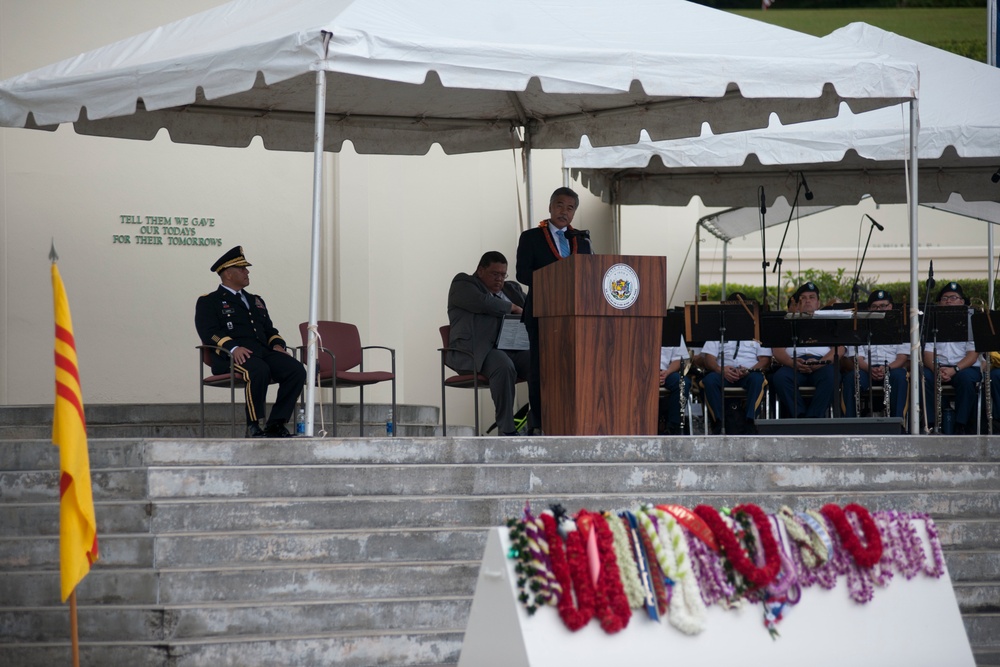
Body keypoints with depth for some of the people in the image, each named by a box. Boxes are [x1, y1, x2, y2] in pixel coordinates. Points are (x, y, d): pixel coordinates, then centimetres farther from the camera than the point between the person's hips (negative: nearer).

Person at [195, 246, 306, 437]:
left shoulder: (256, 301, 32)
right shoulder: (208, 302, 11)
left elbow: (270, 330, 27)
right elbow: (209, 333, -5)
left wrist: (277, 344, 2)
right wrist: (233, 347, -24)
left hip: (263, 352, 6)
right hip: (231, 357, -6)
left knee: (297, 370, -23)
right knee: (259, 370, -39)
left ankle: (276, 424, -19)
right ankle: (255, 427, -28)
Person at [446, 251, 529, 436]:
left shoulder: (512, 289, 29)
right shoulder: (462, 284, 8)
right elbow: (483, 302, -10)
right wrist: (513, 308, 0)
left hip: (512, 349, 6)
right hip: (475, 350, -6)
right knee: (503, 366, -38)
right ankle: (506, 430, -33)